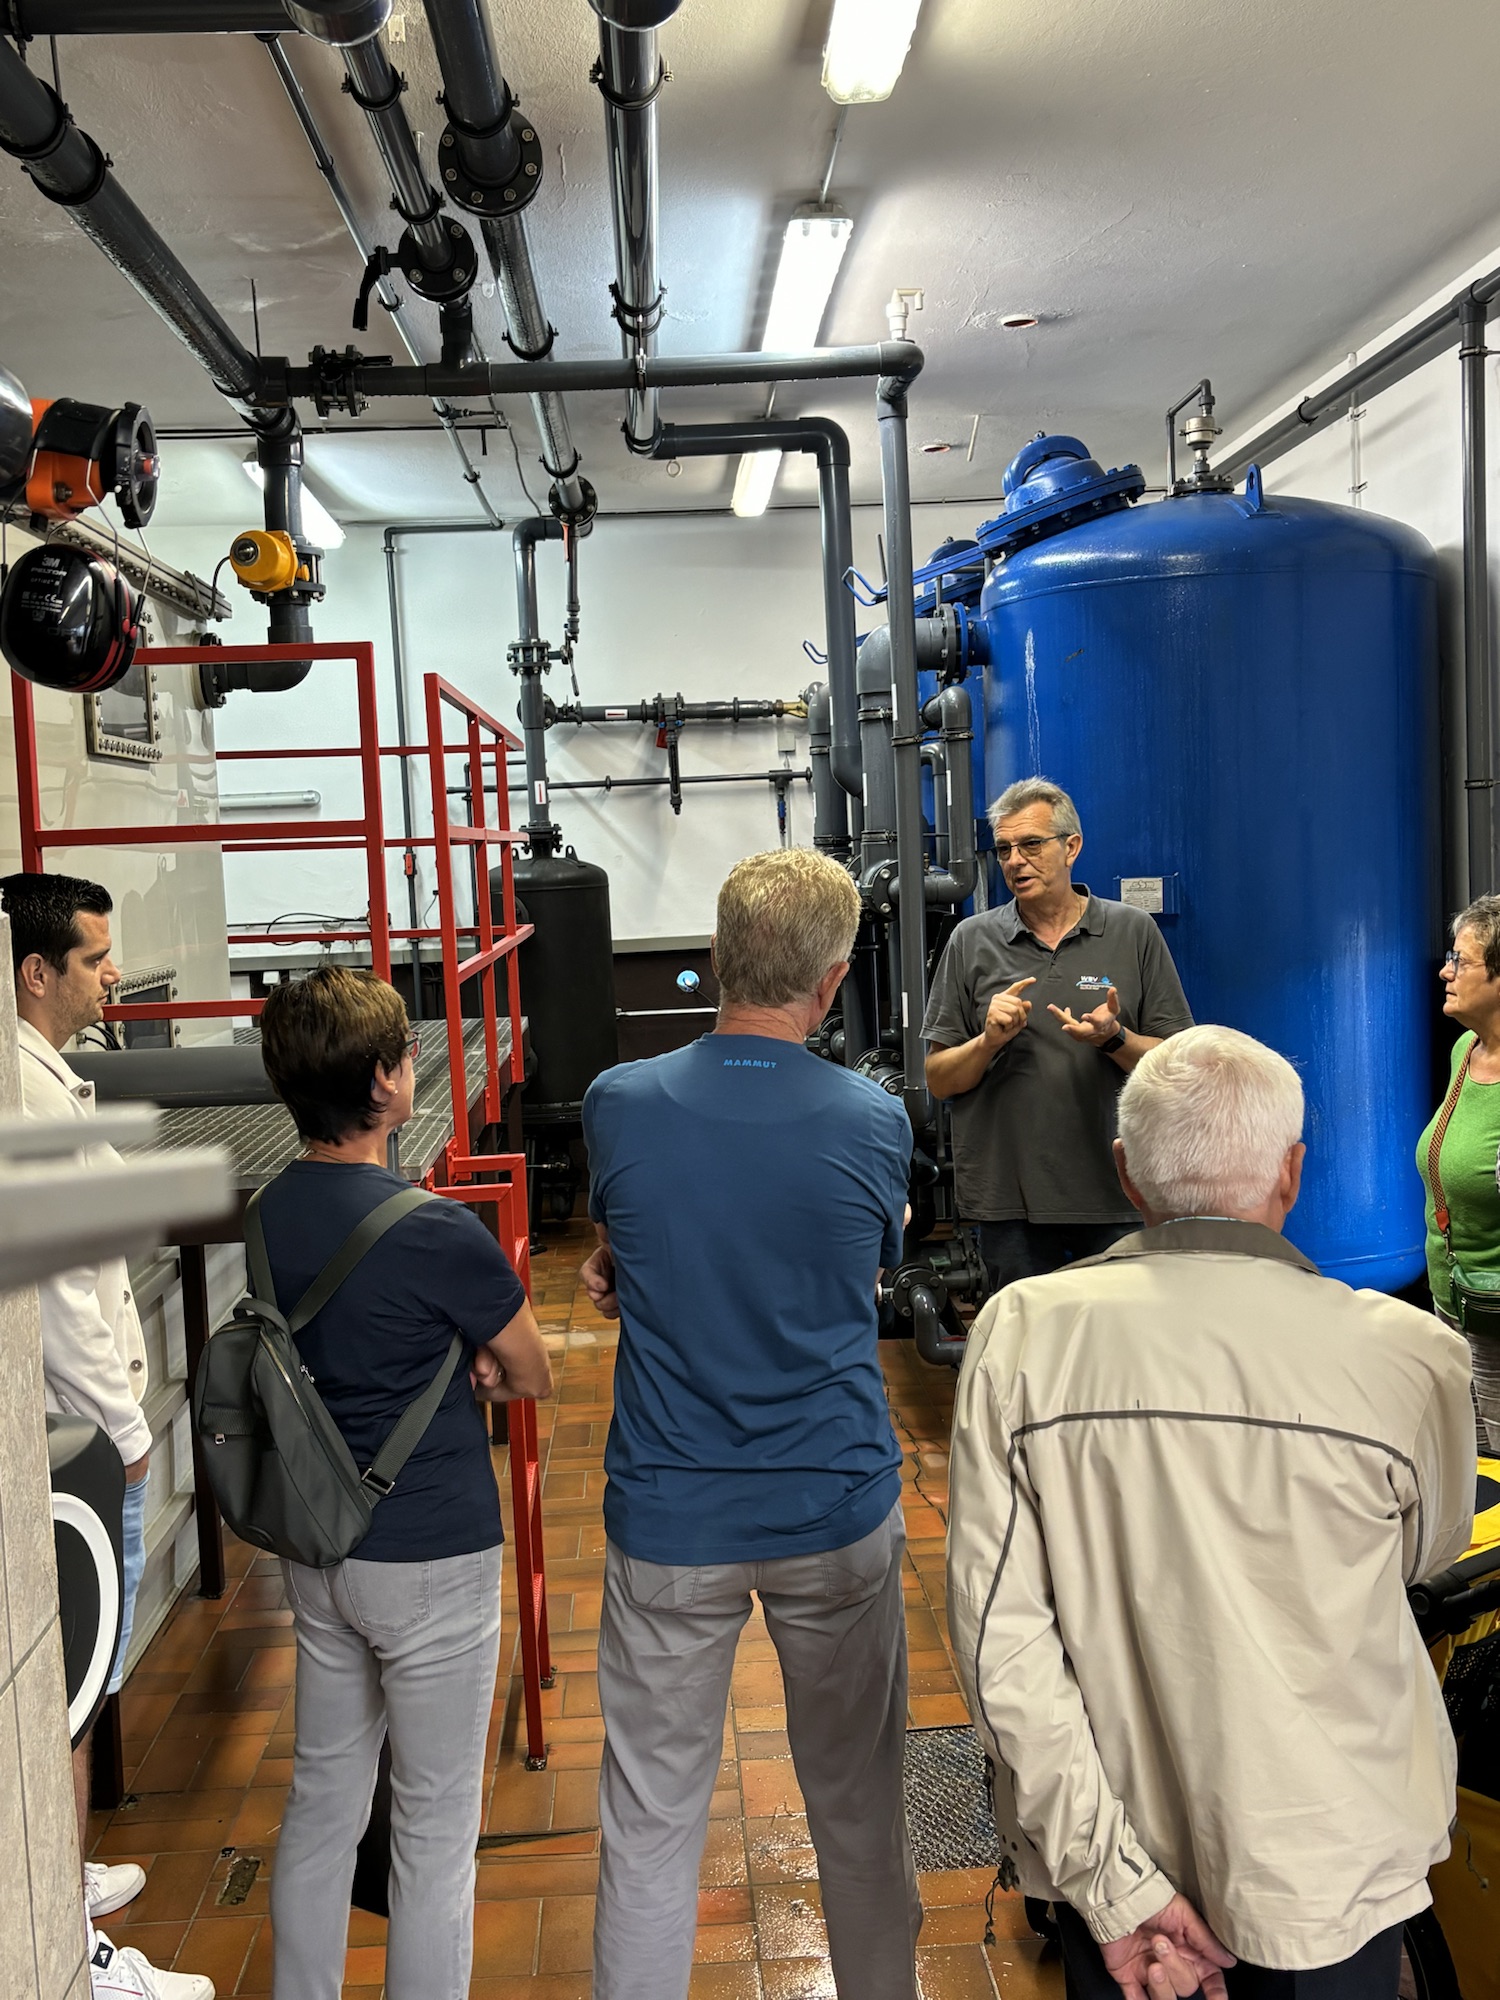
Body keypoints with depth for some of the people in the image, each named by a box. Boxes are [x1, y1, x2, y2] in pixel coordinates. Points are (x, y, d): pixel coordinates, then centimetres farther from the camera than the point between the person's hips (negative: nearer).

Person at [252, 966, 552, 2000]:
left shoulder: (272, 1212, -1)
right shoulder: (435, 1232, -23)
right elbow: (536, 1375, -9)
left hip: (314, 1552, 7)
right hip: (430, 1557, -7)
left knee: (321, 1797, 21)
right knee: (436, 1825, 9)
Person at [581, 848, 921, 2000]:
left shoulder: (619, 1106, -12)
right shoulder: (873, 1124, -13)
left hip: (669, 1520, 0)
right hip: (837, 1515, 1)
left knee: (651, 1818, 13)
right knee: (858, 1797, 21)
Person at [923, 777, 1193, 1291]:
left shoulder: (1133, 932, 3)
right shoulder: (972, 941, 5)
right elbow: (937, 1079, 4)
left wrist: (1114, 1038, -16)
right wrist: (989, 1040, -13)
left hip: (1116, 1193, 0)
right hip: (1008, 1203, 1)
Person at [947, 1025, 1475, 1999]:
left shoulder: (1022, 1333, -17)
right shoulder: (1410, 1355, -19)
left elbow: (998, 1626, -17)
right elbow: (1424, 1554, 2)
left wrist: (1111, 1876, -11)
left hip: (1109, 1846, 1)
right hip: (1324, 1862, 0)